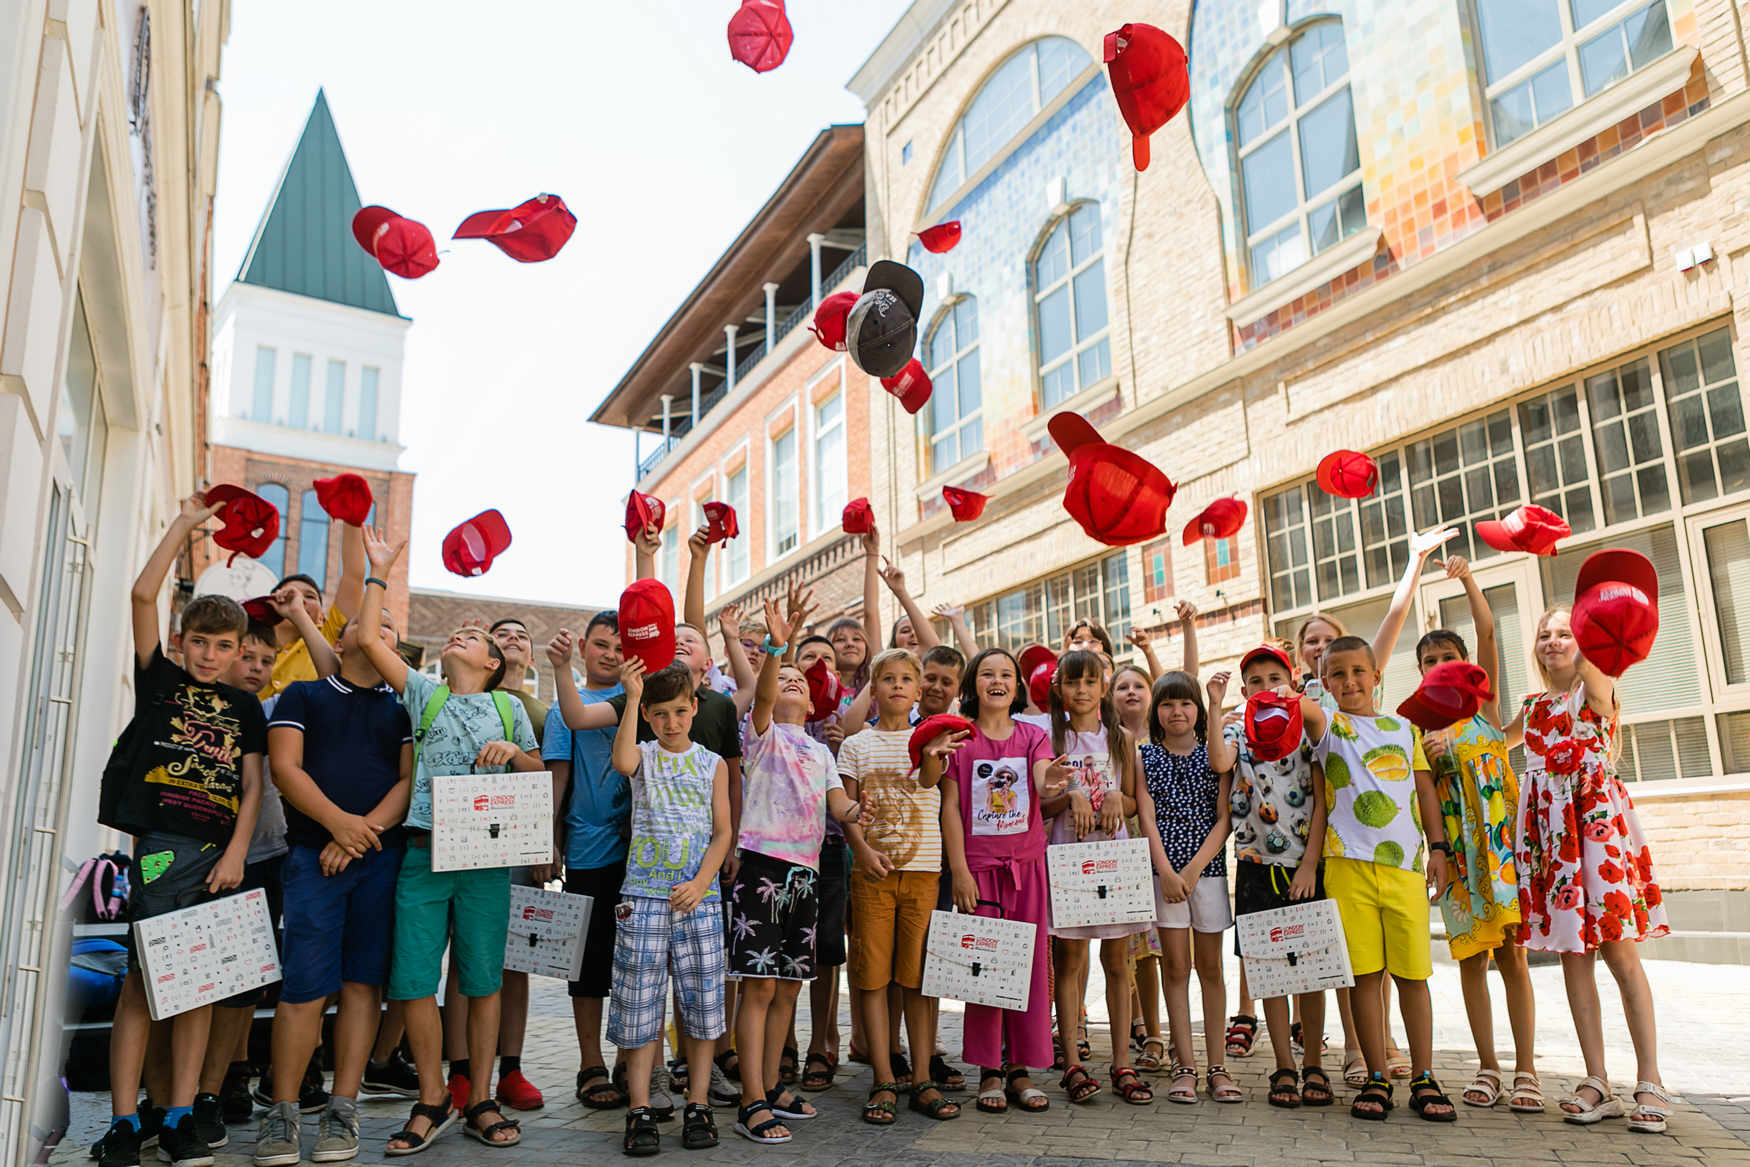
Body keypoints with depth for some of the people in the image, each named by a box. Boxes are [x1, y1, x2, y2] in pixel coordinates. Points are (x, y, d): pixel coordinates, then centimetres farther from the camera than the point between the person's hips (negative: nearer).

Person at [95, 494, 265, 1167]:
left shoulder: (245, 709, 17)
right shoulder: (160, 680, 11)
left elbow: (252, 787, 10)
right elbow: (143, 595, 1)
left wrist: (235, 853, -3)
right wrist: (185, 524, 5)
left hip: (221, 852, 3)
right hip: (163, 845, -3)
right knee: (145, 975, -5)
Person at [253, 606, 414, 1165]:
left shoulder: (403, 708, 15)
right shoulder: (302, 696, 13)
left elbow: (412, 778, 5)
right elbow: (285, 767, 0)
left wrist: (366, 829, -10)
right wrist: (338, 821, -14)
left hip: (382, 854, 2)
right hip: (314, 853, -1)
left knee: (363, 982, 2)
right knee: (305, 985, -6)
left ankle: (342, 1109, 10)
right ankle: (282, 1112, 7)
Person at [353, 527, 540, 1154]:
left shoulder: (508, 707, 15)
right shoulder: (423, 693, 14)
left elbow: (539, 772, 16)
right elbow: (368, 637, 6)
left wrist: (512, 750, -4)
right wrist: (380, 571, 10)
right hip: (424, 852, 1)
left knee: (483, 980, 4)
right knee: (414, 980, -1)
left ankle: (480, 1100, 17)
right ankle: (432, 1099, 15)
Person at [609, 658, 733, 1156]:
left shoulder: (713, 764, 8)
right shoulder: (644, 756, 5)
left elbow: (723, 832, 5)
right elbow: (622, 762, -21)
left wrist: (700, 883, -7)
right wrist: (632, 697, -23)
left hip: (698, 896, 1)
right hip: (644, 894, -1)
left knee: (703, 1001, 4)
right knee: (639, 1003, 0)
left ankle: (698, 1106, 16)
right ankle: (640, 1111, 10)